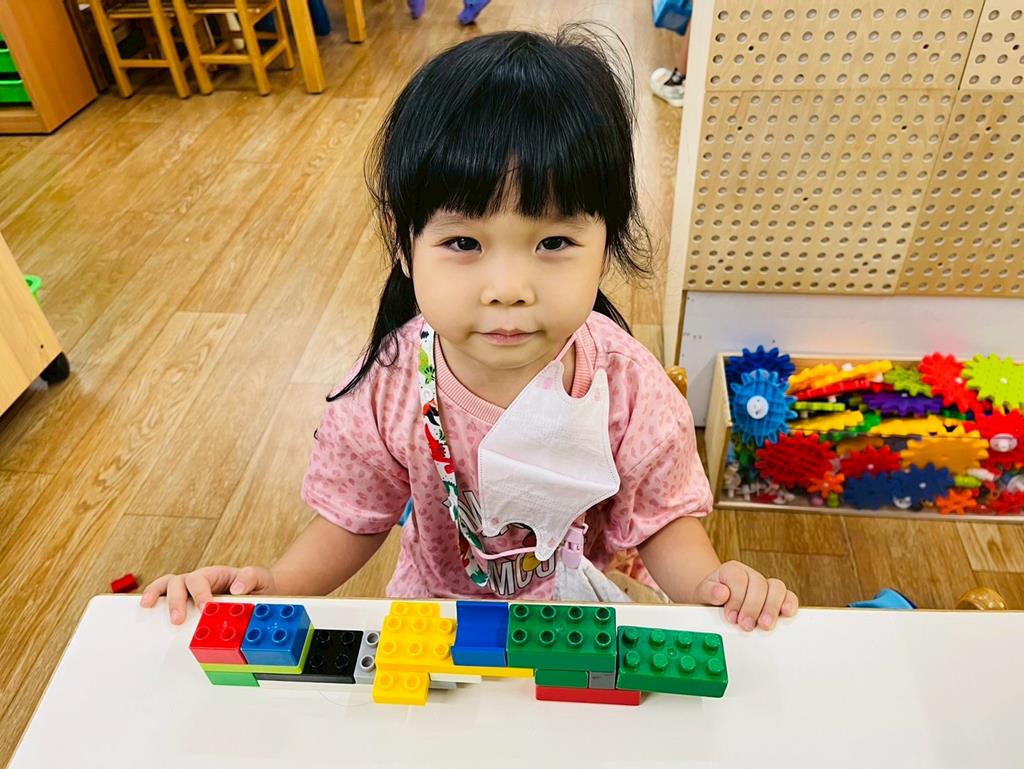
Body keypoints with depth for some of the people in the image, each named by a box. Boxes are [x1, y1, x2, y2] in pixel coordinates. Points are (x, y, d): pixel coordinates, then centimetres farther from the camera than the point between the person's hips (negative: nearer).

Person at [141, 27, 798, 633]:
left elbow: (664, 519, -11)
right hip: (437, 617, 1)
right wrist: (276, 585, -25)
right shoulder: (388, 388, -23)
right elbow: (354, 520, -8)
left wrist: (711, 583, -31)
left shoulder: (628, 385, -25)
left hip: (585, 619, 0)